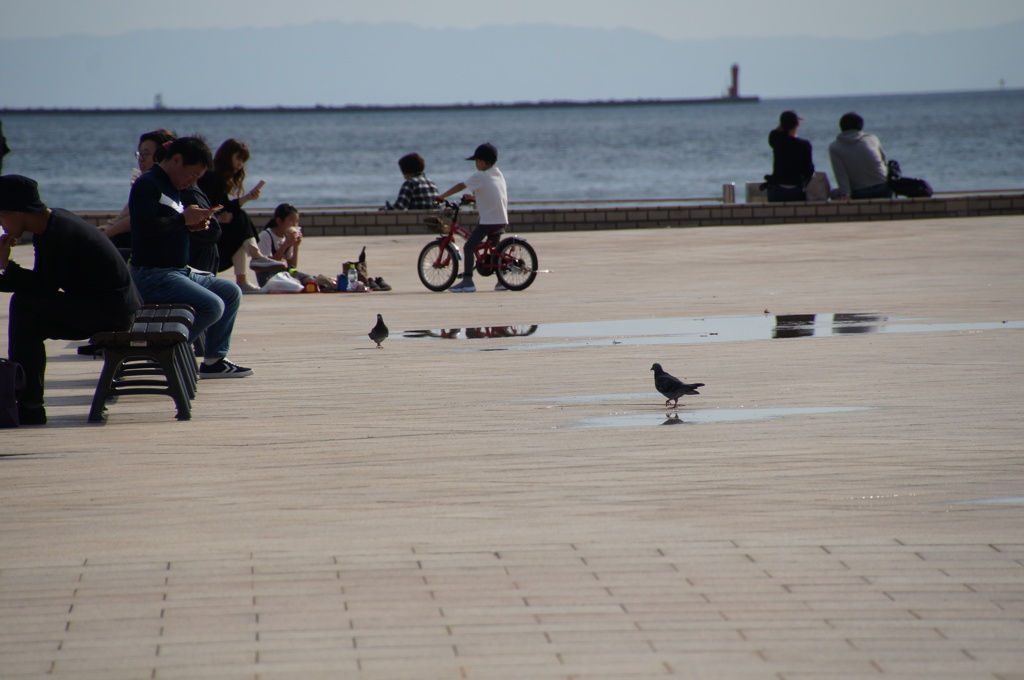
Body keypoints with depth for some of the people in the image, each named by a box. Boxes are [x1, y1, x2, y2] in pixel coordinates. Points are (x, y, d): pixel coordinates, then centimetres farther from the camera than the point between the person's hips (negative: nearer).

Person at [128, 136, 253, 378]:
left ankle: (214, 360, 13)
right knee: (212, 306, -24)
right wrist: (184, 218, -16)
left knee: (231, 293, 12)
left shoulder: (172, 188, 19)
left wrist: (194, 223, 5)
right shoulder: (147, 185, -11)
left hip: (179, 272, 11)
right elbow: (146, 226, -24)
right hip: (152, 275, -11)